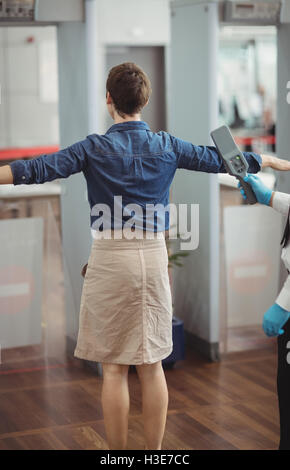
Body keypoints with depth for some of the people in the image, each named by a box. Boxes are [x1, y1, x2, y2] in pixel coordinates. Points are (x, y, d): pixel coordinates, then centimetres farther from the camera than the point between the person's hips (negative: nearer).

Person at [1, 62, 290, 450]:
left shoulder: (95, 148, -5)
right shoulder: (167, 146, 3)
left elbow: (41, 169, -16)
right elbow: (219, 159, 13)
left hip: (110, 258, -3)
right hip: (153, 257, 3)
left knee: (114, 368, 5)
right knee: (152, 365, 11)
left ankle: (118, 454, 11)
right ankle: (154, 453, 19)